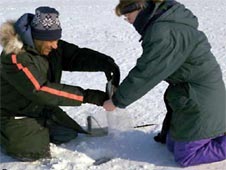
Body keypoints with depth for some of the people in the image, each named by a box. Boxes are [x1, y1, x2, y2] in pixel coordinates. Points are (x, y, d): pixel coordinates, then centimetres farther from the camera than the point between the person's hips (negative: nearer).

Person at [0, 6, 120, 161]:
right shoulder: (15, 57, -30)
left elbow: (78, 55, -14)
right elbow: (40, 91, -36)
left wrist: (106, 63, -36)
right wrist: (87, 96, -37)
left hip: (43, 109, 7)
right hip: (16, 115, -7)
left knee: (70, 136, 5)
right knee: (35, 152, -17)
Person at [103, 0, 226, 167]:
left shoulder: (163, 33, -26)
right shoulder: (166, 19, 5)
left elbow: (144, 74, -21)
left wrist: (116, 101, -9)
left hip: (200, 99, -9)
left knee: (185, 155, 1)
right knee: (173, 144, 18)